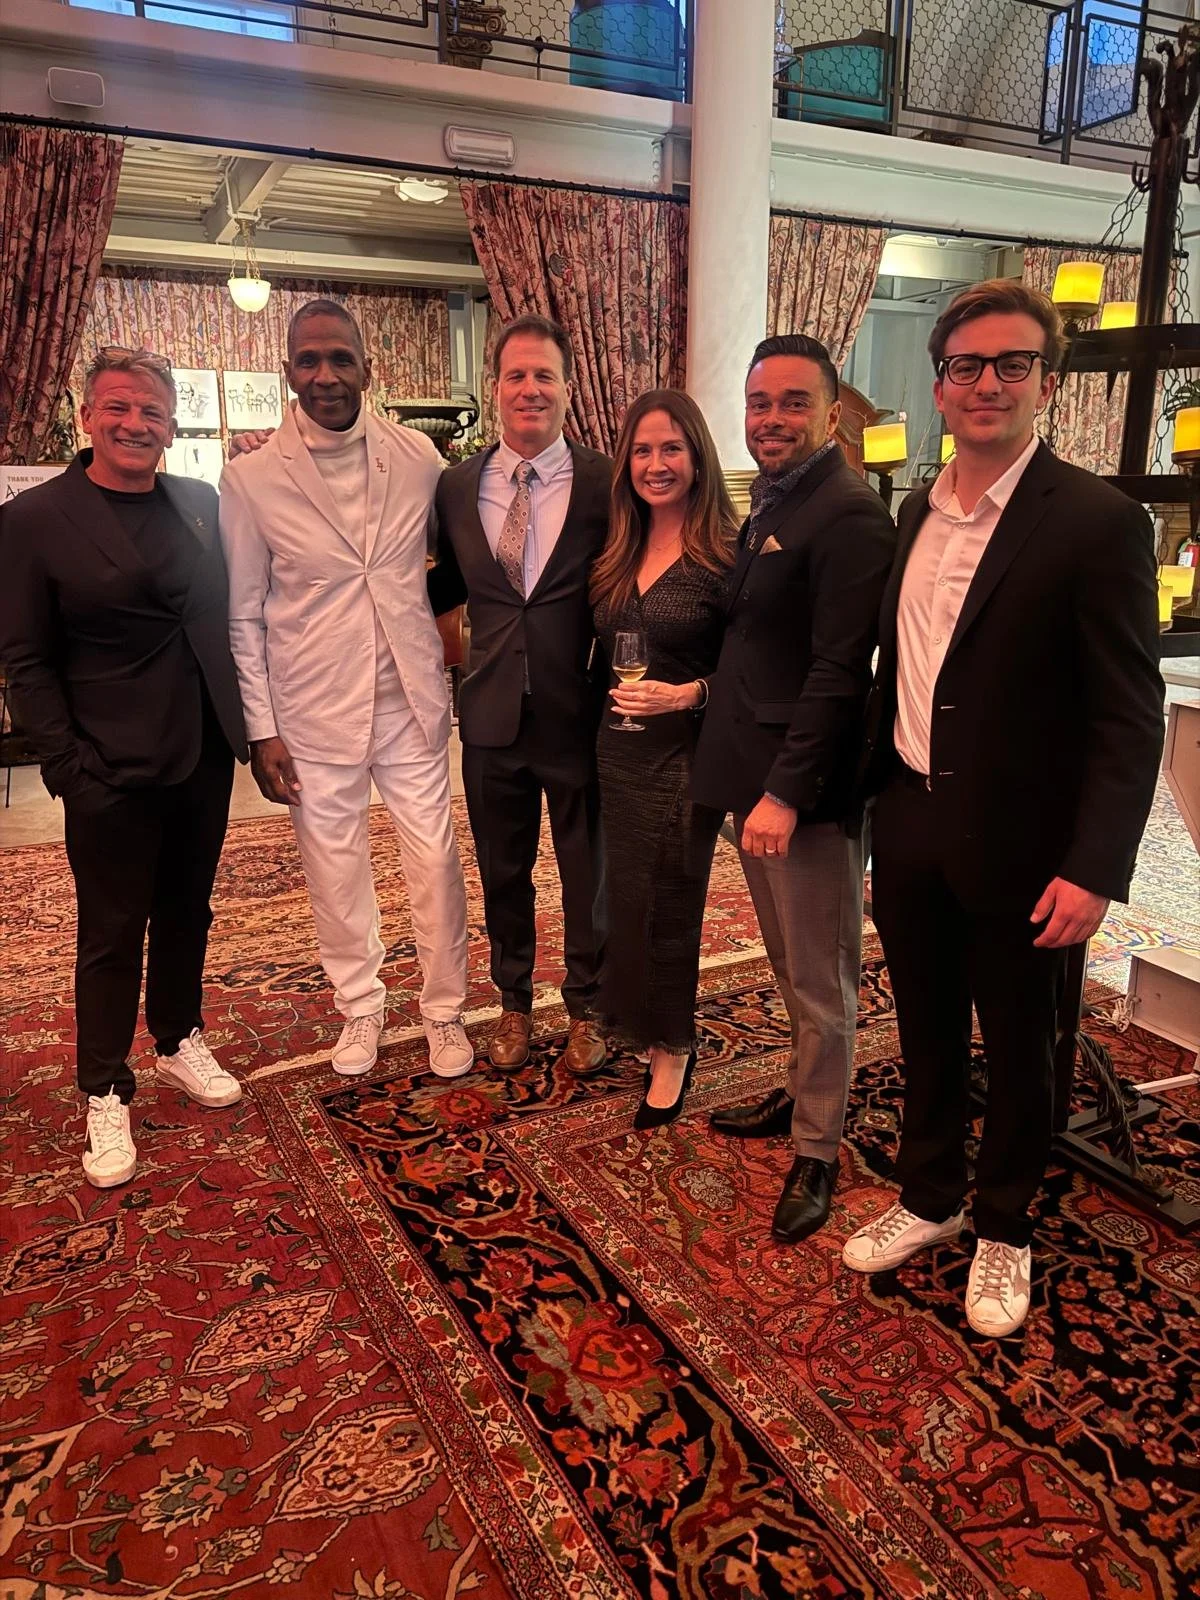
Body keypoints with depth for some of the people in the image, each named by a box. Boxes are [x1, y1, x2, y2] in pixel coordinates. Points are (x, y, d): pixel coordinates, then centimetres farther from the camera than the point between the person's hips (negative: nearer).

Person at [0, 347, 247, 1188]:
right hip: (114, 771, -4)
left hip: (204, 756, 4)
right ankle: (106, 1095, 22)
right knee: (112, 934, 6)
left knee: (188, 911, 17)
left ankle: (182, 1043, 37)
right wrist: (71, 766, -12)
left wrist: (245, 726, 3)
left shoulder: (200, 503, 5)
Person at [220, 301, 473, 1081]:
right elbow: (243, 616, -2)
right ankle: (361, 1009, 34)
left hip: (412, 699, 1)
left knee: (436, 861, 7)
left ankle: (446, 1010, 28)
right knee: (335, 870, 12)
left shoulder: (418, 455, -2)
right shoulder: (251, 477, -6)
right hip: (313, 713, -1)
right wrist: (261, 731, -4)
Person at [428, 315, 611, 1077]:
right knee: (503, 871, 17)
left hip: (580, 716, -2)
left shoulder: (606, 483, -8)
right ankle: (515, 1004, 39)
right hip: (493, 716, 3)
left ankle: (587, 1008, 35)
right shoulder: (457, 485, 2)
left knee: (588, 870, 13)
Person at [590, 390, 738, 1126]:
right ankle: (637, 1027, 33)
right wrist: (610, 702, 1)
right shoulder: (618, 554, 7)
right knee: (627, 897, 13)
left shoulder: (724, 555, -11)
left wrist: (689, 694, -23)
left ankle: (673, 1050, 24)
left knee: (668, 904, 4)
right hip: (617, 750, 6)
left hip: (685, 754, -6)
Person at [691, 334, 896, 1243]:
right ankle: (806, 1094, 38)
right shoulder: (770, 505, 15)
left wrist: (787, 792, -23)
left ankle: (816, 1152, 21)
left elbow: (839, 673, -21)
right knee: (791, 966, 21)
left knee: (820, 981, 5)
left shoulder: (849, 515, -15)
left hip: (806, 792, -9)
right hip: (754, 778, 9)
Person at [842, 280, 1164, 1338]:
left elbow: (1130, 719, -14)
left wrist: (1094, 868, -20)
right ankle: (929, 1199, 41)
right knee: (926, 1034, 19)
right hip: (910, 831, 5)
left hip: (1016, 848, -5)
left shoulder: (1097, 522, -12)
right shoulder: (918, 512, 7)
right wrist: (881, 801, 12)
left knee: (1017, 1050, 14)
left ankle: (1004, 1230, 36)